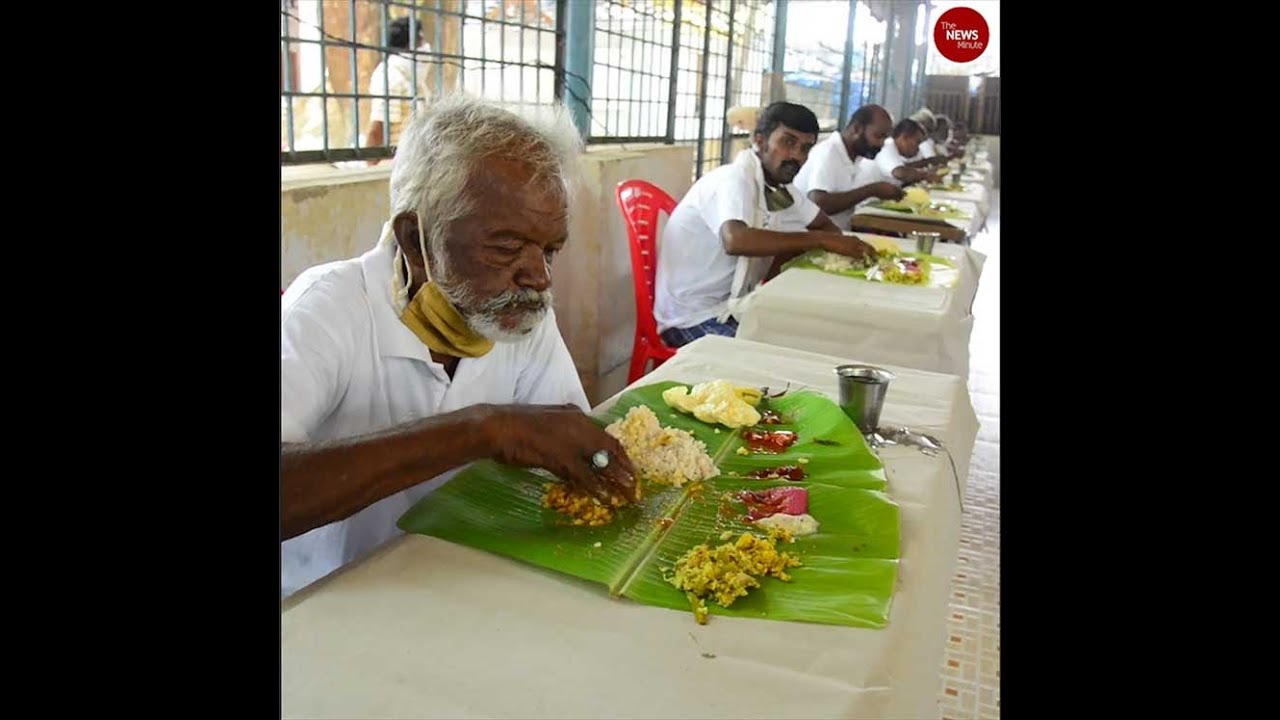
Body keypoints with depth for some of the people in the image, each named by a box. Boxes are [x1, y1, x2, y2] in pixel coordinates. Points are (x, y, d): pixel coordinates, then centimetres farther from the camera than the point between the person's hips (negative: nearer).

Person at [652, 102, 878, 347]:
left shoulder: (780, 187, 6)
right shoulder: (734, 180, -19)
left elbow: (825, 225, 17)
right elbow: (736, 240, -38)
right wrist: (820, 239, -32)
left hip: (733, 306, 8)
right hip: (694, 319, -8)